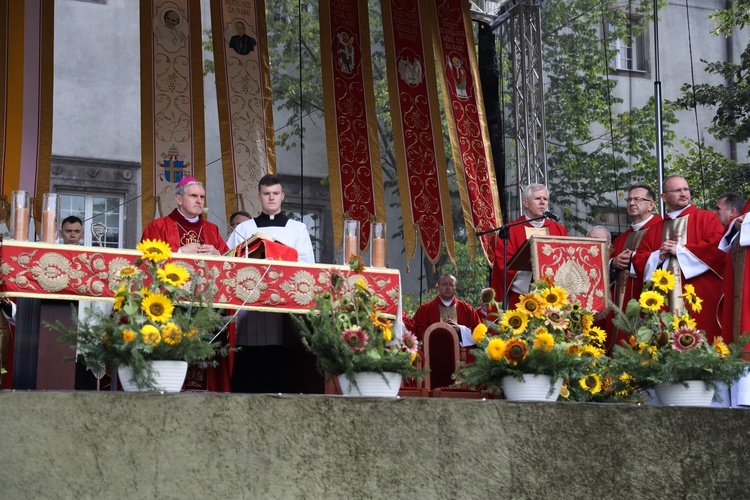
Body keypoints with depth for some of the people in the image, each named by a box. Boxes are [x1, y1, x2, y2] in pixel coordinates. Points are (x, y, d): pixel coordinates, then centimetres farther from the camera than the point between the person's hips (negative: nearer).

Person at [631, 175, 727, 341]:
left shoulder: (707, 218, 7)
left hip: (699, 300, -4)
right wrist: (659, 256, -5)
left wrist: (680, 250, -7)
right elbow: (639, 261, 14)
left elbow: (717, 247, -10)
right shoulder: (654, 230, 19)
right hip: (665, 302, 4)